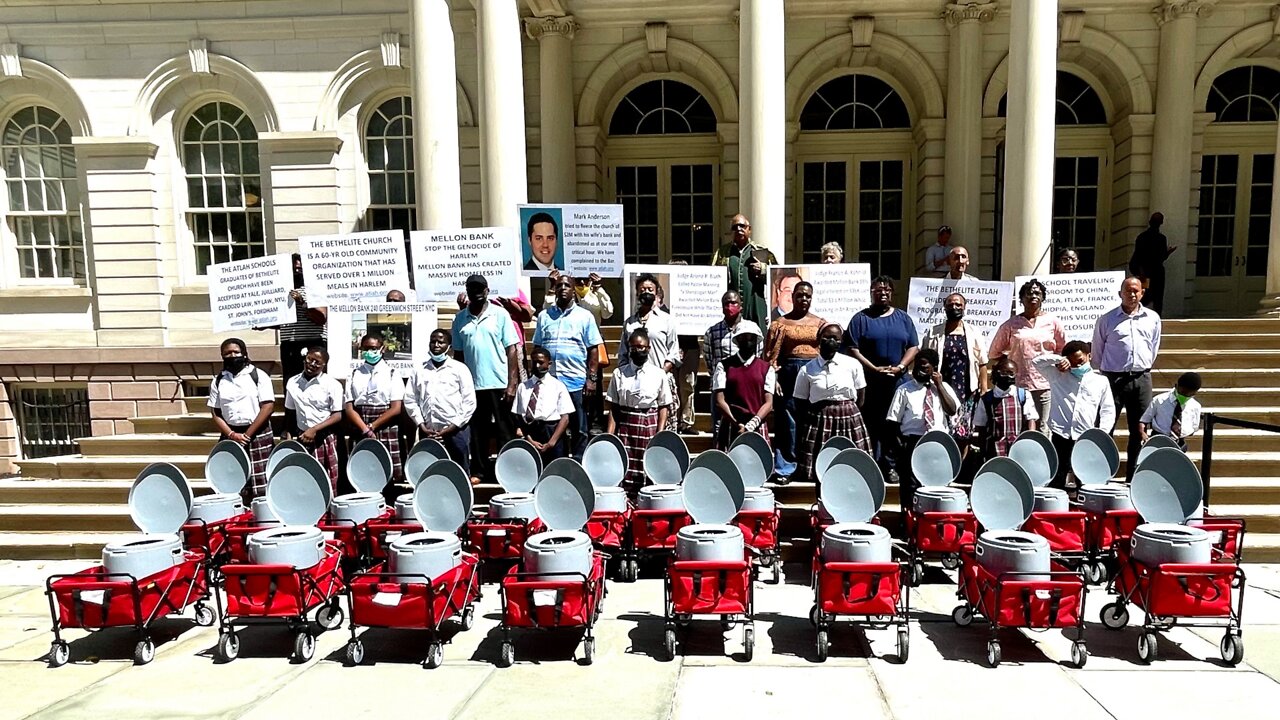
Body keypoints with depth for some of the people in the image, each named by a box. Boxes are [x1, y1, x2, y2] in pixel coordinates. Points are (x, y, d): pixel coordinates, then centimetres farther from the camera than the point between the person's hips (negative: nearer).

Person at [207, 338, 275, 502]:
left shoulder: (259, 376, -1)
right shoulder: (218, 381, 10)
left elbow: (268, 407, -8)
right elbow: (215, 413, 8)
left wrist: (247, 434, -12)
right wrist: (232, 435, -8)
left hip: (258, 434, -3)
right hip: (230, 435, 3)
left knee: (261, 487, -6)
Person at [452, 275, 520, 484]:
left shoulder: (500, 315, 0)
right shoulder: (460, 319, 8)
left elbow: (511, 350, -1)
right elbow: (458, 353, 12)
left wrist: (512, 383, -7)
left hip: (498, 383, -2)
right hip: (472, 384, 3)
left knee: (504, 431, 4)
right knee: (477, 431, 10)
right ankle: (479, 471, 20)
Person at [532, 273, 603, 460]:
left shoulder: (585, 316, 4)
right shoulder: (544, 316, 11)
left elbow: (593, 349, 2)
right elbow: (537, 348, 14)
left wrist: (592, 378, -5)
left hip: (576, 381, -2)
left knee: (579, 429, 5)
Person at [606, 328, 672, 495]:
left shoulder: (659, 375, 3)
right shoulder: (619, 374, 6)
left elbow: (664, 406, 4)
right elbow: (613, 406, 6)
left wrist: (660, 434, -6)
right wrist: (609, 434, -3)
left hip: (649, 425, -1)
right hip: (625, 425, 1)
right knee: (624, 468, -4)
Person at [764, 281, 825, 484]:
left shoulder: (820, 323, 12)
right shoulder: (781, 323, 5)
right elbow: (771, 354, -1)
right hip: (789, 374, -2)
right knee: (787, 423, -1)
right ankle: (784, 468, 7)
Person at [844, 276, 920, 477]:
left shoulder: (903, 318, 14)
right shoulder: (861, 318, 4)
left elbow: (913, 347, 9)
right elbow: (852, 349, -5)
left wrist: (900, 367, -7)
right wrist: (874, 368, -13)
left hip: (897, 382, 3)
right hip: (869, 382, -2)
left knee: (894, 425, 2)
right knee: (870, 426, -1)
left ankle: (890, 467, 10)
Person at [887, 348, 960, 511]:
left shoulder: (944, 387, 11)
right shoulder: (904, 389, 4)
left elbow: (952, 410, -7)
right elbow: (893, 420, 1)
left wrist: (939, 385, -5)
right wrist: (899, 443, -10)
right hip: (913, 443, -2)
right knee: (910, 485, -1)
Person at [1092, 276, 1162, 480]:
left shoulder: (1152, 318, 9)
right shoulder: (1106, 319, 0)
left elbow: (1154, 348, 18)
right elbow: (1097, 350, 6)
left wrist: (1145, 368, 16)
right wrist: (1107, 372, 8)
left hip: (1141, 379, 3)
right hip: (1114, 378, -3)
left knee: (1139, 429, 7)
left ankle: (1134, 476, 16)